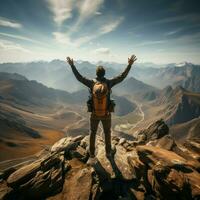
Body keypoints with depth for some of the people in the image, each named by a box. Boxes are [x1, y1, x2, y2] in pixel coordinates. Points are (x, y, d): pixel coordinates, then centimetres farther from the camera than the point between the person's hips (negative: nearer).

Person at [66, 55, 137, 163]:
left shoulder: (92, 83, -12)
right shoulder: (109, 83, -14)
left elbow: (79, 77, -4)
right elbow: (122, 76, -8)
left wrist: (72, 65, 5)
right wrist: (130, 64, -3)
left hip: (94, 113, 1)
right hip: (106, 114, 0)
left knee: (92, 132, 19)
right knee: (107, 132, 20)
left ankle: (92, 153, 31)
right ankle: (108, 152, 33)